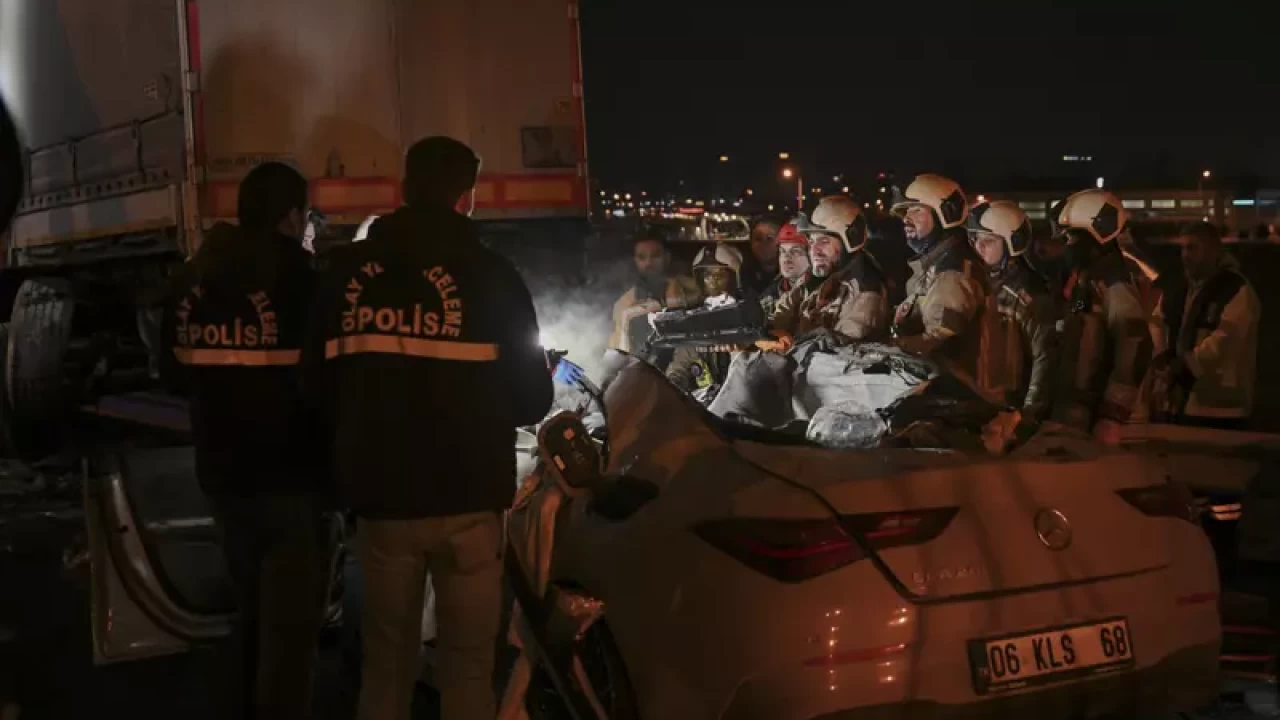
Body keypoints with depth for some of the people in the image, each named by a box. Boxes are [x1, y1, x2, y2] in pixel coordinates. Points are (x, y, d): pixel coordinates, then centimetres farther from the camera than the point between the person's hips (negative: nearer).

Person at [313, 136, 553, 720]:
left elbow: (321, 382, 7)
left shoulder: (346, 272, 2)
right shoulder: (490, 275, -7)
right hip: (467, 496, -3)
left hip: (379, 494, 3)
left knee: (386, 658, 16)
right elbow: (530, 398, -3)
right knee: (467, 661, 7)